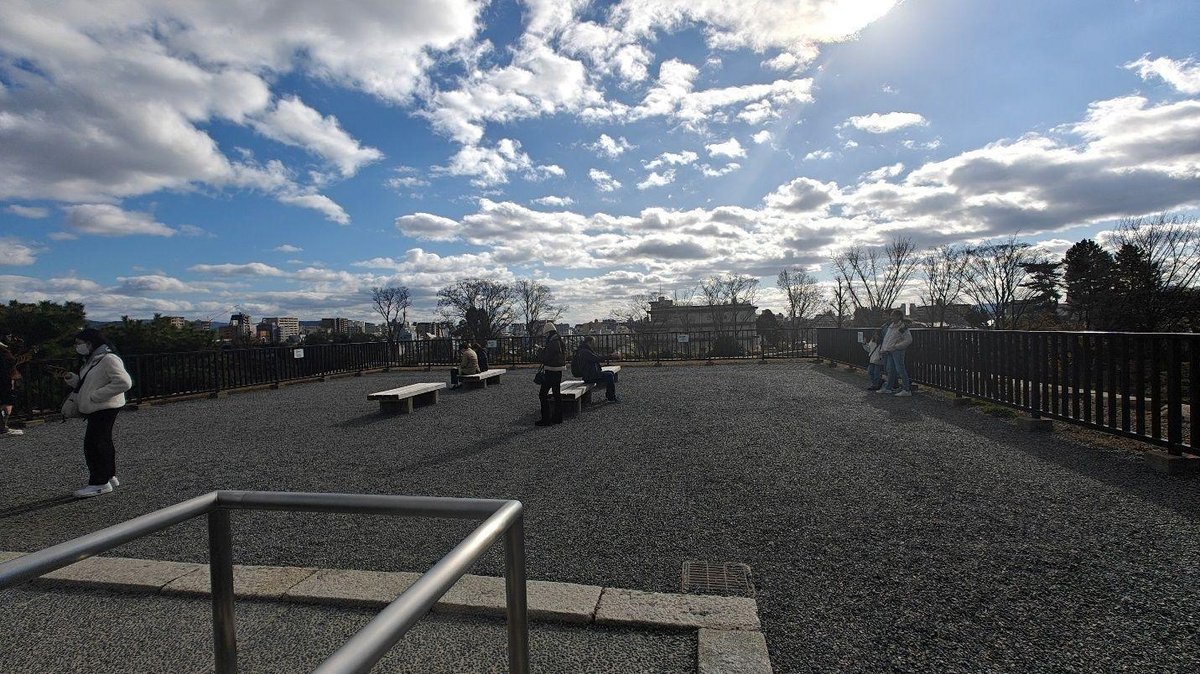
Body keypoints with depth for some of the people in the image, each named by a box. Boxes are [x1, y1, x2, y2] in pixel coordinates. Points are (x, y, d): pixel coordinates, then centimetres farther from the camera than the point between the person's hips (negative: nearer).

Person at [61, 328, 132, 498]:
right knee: (103, 442, 16)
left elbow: (124, 382, -27)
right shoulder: (92, 360, 15)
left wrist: (96, 395, -22)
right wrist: (72, 378, 6)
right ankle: (109, 477, 27)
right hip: (96, 409, 10)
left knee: (93, 444, -10)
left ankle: (99, 483, -4)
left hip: (104, 409, -10)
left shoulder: (109, 359, -17)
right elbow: (85, 383, 26)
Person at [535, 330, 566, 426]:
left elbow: (545, 358, -19)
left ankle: (546, 419, -4)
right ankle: (558, 417, 21)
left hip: (551, 371, -10)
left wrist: (543, 350, 1)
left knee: (543, 394, -4)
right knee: (557, 394, 15)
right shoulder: (560, 341, 10)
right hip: (559, 371, 10)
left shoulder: (552, 343, -19)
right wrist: (545, 350, 13)